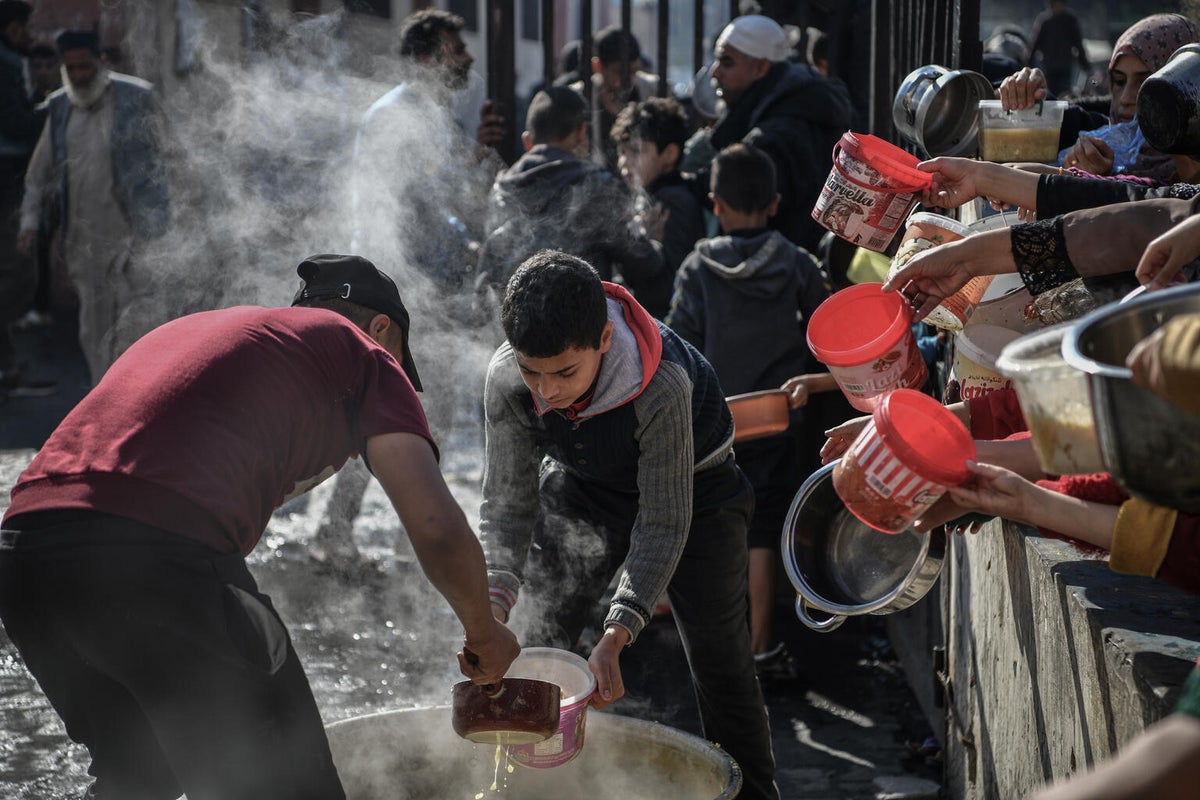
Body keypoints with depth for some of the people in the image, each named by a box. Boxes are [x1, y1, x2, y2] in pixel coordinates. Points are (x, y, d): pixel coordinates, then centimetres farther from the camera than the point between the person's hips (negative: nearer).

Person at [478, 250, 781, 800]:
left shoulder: (663, 387, -42)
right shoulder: (507, 380, -30)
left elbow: (663, 524, -34)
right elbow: (507, 505, -20)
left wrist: (614, 639, -40)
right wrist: (493, 609, -34)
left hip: (690, 487, -3)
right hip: (580, 487, 3)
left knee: (719, 661, -1)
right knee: (533, 647, -1)